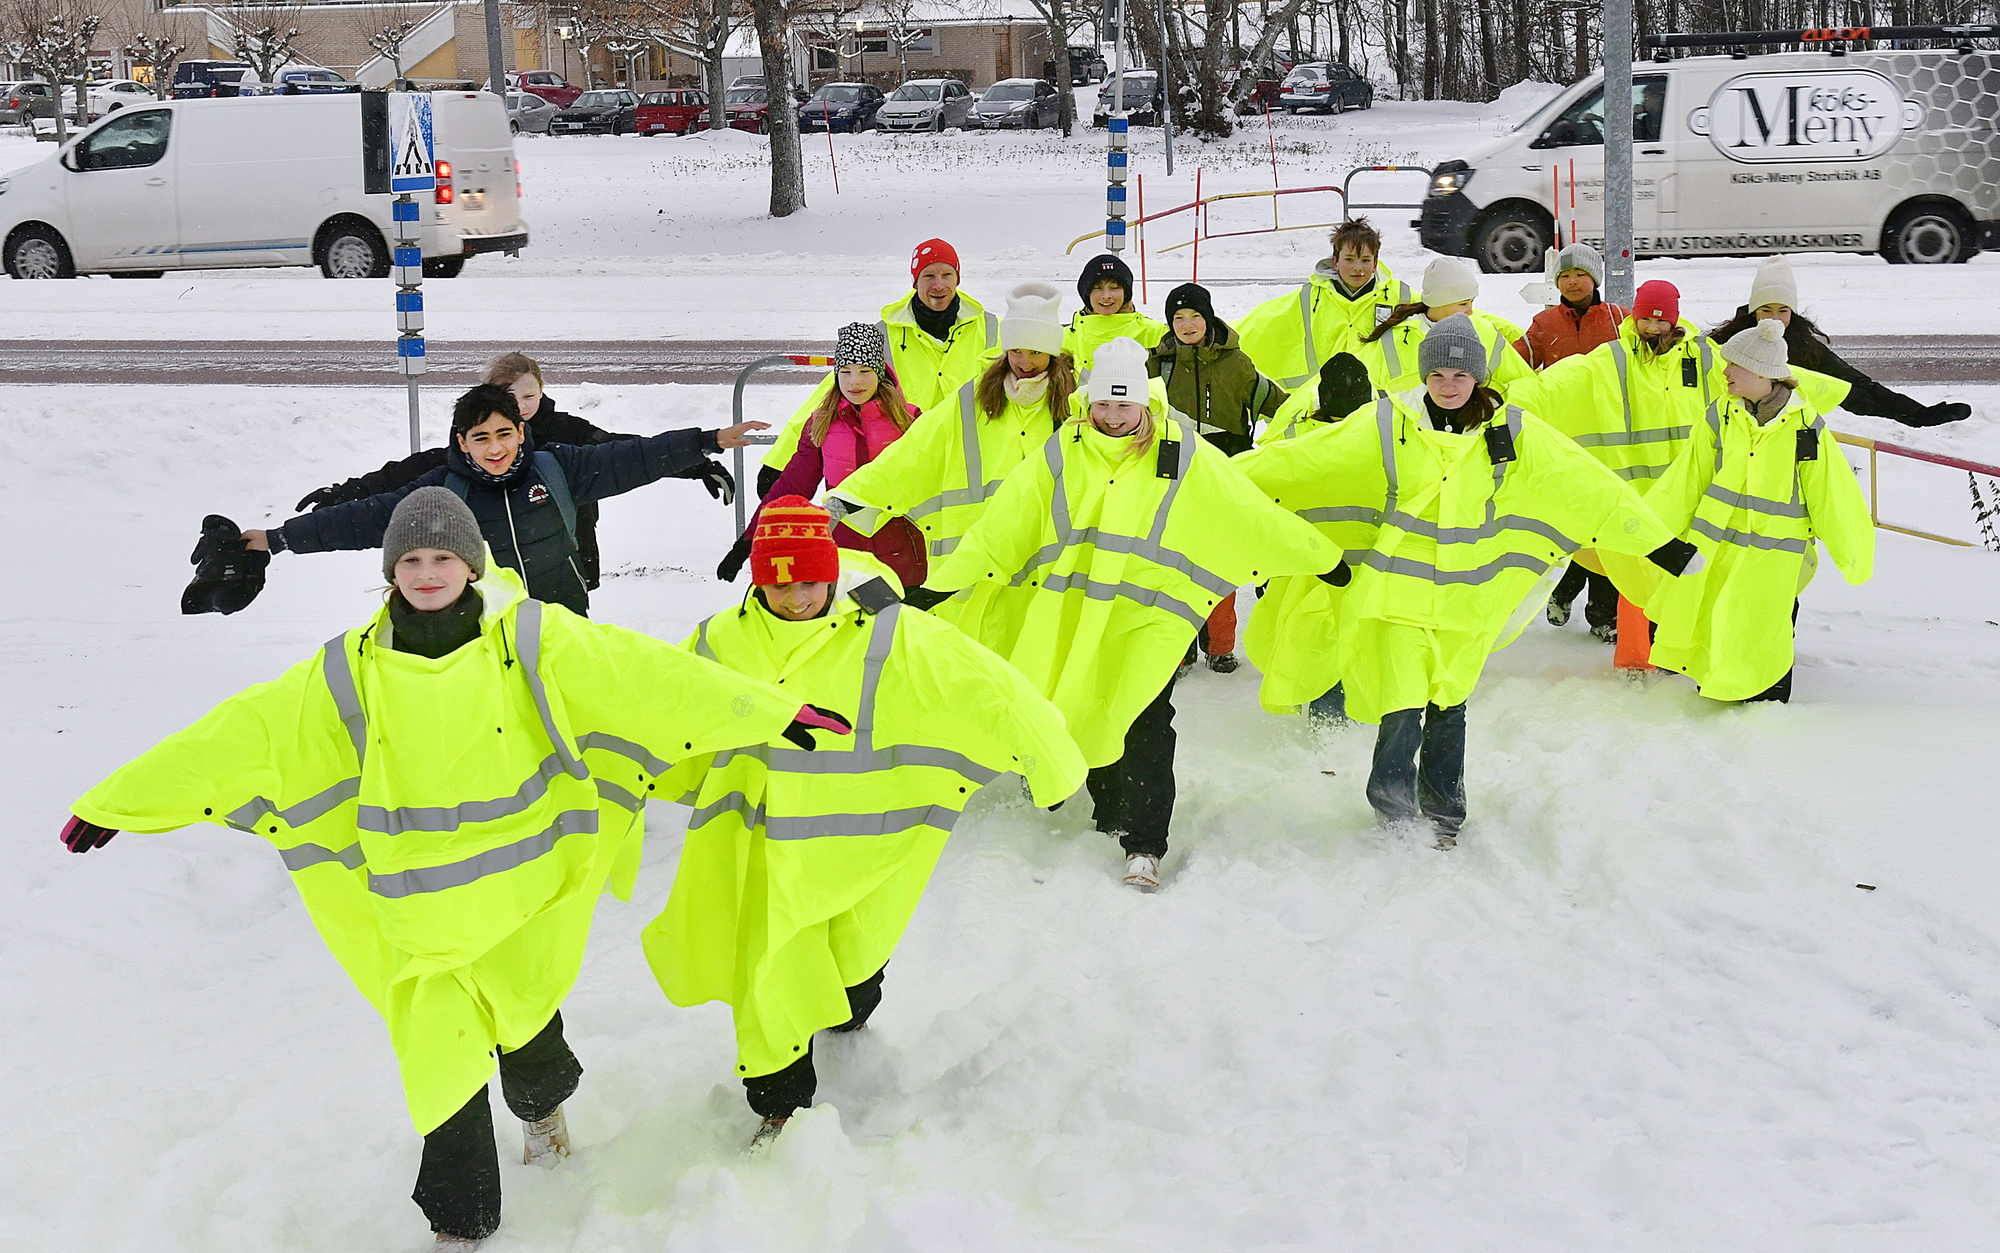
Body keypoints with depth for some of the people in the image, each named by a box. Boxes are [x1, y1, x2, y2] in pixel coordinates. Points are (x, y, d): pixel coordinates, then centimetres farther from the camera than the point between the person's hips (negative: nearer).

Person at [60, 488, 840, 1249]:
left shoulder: (532, 641, -8)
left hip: (525, 893, -1)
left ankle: (542, 1104, 50)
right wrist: (115, 803, -1)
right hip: (422, 911, 1)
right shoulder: (350, 673, -3)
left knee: (524, 1024, 13)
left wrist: (774, 711, -16)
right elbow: (241, 735, -2)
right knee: (442, 1059, 1)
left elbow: (640, 675, -13)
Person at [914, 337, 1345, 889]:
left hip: (1149, 614, -3)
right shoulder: (1060, 456, 4)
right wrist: (941, 583, 1)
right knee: (1089, 717, 9)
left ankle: (1144, 845, -6)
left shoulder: (1185, 456, -2)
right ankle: (1111, 813, 30)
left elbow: (1254, 516, 5)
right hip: (1070, 612, 3)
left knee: (1142, 725, -11)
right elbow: (1000, 528, 5)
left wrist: (1321, 558, 9)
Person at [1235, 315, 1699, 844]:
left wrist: (1663, 544, 2)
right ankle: (1394, 814, 13)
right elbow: (1303, 458, -3)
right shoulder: (1387, 425, -5)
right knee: (1402, 706, -8)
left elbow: (1587, 485, 1)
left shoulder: (1513, 432, -1)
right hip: (1399, 588, -2)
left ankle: (1444, 815, 32)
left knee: (1449, 706, 12)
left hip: (1468, 597, 2)